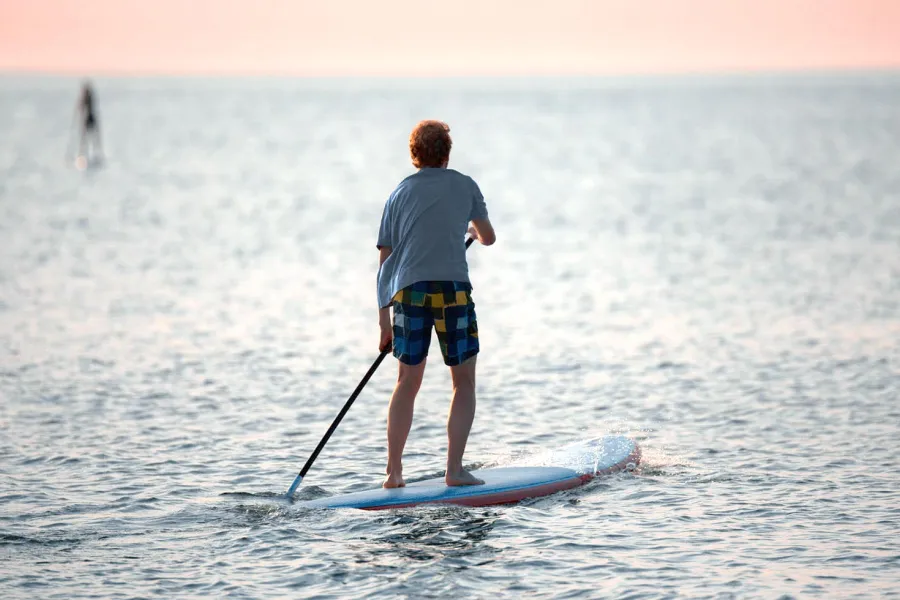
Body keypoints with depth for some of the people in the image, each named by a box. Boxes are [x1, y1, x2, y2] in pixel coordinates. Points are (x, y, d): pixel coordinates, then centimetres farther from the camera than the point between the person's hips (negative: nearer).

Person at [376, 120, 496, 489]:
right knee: (464, 382, 8)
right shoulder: (464, 186, 11)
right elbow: (488, 239, 23)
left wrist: (384, 318, 18)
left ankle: (394, 471, 10)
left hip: (409, 291, 3)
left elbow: (385, 261, 14)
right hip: (452, 287, -3)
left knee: (407, 383, 14)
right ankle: (455, 469, 0)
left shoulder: (400, 193, 16)